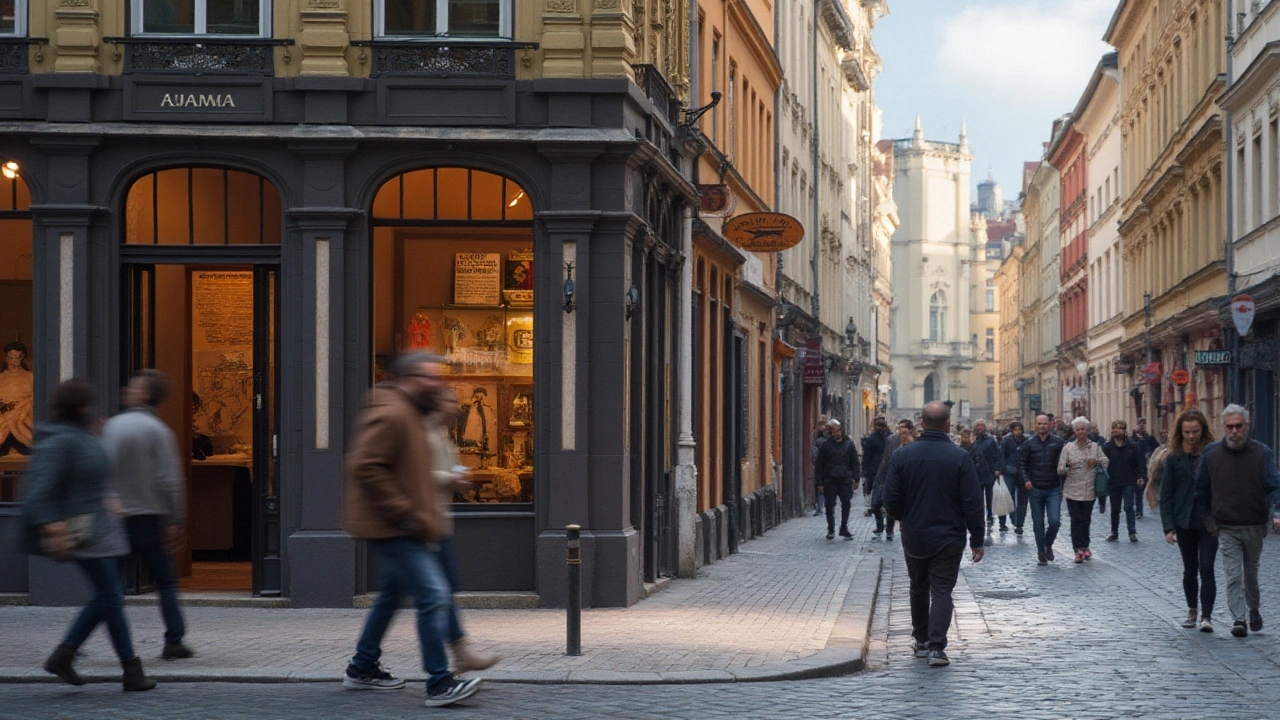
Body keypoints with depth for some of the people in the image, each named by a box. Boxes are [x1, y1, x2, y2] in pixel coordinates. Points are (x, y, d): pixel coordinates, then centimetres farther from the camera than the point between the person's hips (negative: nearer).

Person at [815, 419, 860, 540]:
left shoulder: (849, 444, 6)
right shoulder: (826, 445, 4)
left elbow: (855, 463, 9)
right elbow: (820, 465, 5)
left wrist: (856, 479, 2)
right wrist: (820, 481, -1)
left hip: (845, 480, 1)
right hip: (830, 481, -1)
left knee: (846, 505, 0)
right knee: (830, 505, 2)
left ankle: (844, 529, 11)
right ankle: (831, 530, 12)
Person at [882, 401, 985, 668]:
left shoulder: (901, 456, -6)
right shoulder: (960, 458, -11)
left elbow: (890, 501, -4)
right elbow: (973, 503, -10)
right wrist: (976, 539, -1)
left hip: (914, 537, 2)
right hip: (949, 537, -2)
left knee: (919, 588, 20)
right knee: (942, 591, -1)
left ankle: (920, 640, 31)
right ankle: (936, 646, -13)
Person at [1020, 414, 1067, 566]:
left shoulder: (1058, 442, 0)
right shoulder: (1029, 443, 1)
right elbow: (1021, 463, 2)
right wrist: (1026, 480, -9)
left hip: (1054, 489, 0)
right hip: (1035, 489, 0)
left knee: (1055, 521, -9)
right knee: (1038, 523, 6)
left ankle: (1048, 544, 19)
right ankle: (1041, 552, 18)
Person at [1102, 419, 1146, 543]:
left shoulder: (1132, 447, -1)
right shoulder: (1107, 448, -1)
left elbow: (1140, 463, 1)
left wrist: (1141, 477, -10)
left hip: (1128, 483, -2)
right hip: (1113, 483, 2)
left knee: (1129, 507, -6)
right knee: (1114, 509, 11)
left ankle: (1132, 532, -3)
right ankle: (1114, 532, 22)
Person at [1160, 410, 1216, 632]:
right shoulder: (1174, 458, 1)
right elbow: (1166, 495, 1)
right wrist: (1168, 527, -7)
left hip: (1210, 523, -2)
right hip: (1185, 523, 2)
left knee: (1206, 569, -8)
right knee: (1190, 570, 13)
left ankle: (1206, 616, -6)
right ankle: (1192, 611, 30)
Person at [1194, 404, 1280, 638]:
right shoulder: (1211, 454, -1)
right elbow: (1201, 490, 8)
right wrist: (1209, 519, 4)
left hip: (1254, 526, 1)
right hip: (1226, 529, 0)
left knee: (1251, 572, 17)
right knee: (1233, 575, -9)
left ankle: (1254, 609, 38)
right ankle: (1238, 619, -9)